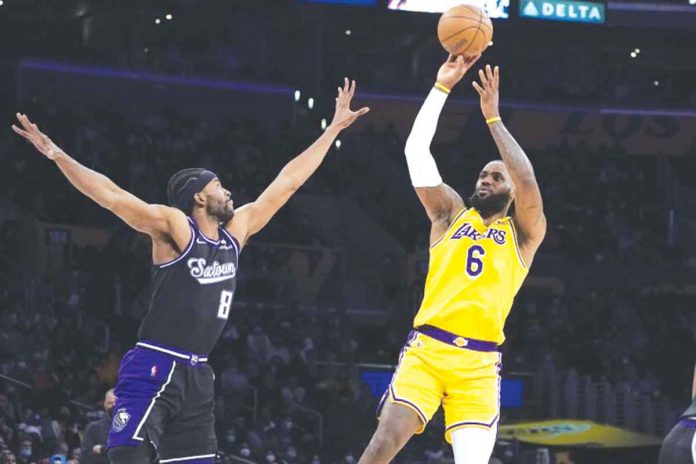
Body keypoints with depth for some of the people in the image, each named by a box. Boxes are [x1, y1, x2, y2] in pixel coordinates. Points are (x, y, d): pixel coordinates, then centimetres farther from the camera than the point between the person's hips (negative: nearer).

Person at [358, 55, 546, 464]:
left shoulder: (524, 234, 12)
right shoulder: (451, 214, 17)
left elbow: (528, 182, -8)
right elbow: (416, 149, 9)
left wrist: (493, 117, -5)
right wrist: (442, 87, 3)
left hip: (479, 364, -1)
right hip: (426, 349, 1)